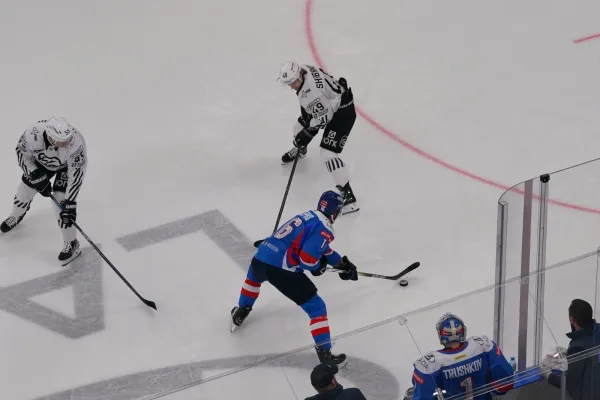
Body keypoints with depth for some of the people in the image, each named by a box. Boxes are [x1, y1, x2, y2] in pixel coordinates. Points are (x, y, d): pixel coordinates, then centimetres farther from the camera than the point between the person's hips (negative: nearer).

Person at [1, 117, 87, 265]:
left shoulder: (76, 143, -43)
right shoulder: (33, 133, -39)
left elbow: (76, 173, -33)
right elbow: (22, 152, -17)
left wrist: (70, 202, -34)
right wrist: (36, 175, -25)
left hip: (68, 165, -3)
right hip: (42, 161, 3)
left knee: (62, 203, -13)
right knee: (25, 189, 14)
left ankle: (71, 244, 7)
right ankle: (16, 216, 49)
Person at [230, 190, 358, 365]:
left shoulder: (307, 216, 20)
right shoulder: (324, 229, -6)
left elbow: (321, 249, 33)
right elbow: (307, 259, -15)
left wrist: (343, 263, 37)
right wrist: (318, 267, 6)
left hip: (260, 258, 8)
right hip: (280, 270, -8)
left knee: (253, 276, 45)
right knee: (316, 307, 2)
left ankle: (240, 313, 56)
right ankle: (324, 353, -1)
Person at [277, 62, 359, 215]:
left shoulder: (314, 91, -37)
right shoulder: (302, 71, -10)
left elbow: (322, 118, -29)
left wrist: (307, 132, -19)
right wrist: (305, 115, 8)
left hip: (342, 112, -10)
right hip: (324, 107, 10)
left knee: (328, 153, -19)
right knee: (299, 128, 25)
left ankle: (348, 197, -21)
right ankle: (299, 150, 63)